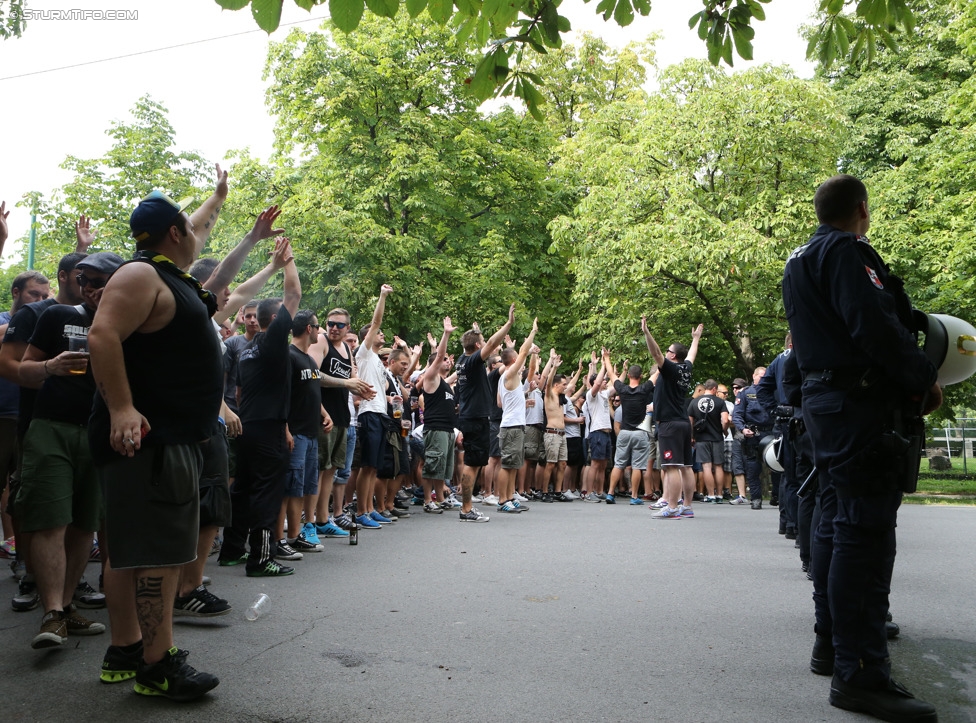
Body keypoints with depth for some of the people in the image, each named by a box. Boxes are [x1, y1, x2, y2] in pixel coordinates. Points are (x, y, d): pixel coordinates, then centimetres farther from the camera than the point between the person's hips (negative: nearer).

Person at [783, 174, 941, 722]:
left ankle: (833, 645, 23)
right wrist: (924, 379, -10)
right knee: (865, 532, -10)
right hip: (864, 406, -10)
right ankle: (860, 673, -8)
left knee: (837, 523, 14)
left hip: (827, 402, 10)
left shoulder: (802, 261, 21)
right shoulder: (845, 252, -10)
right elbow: (875, 325, -21)